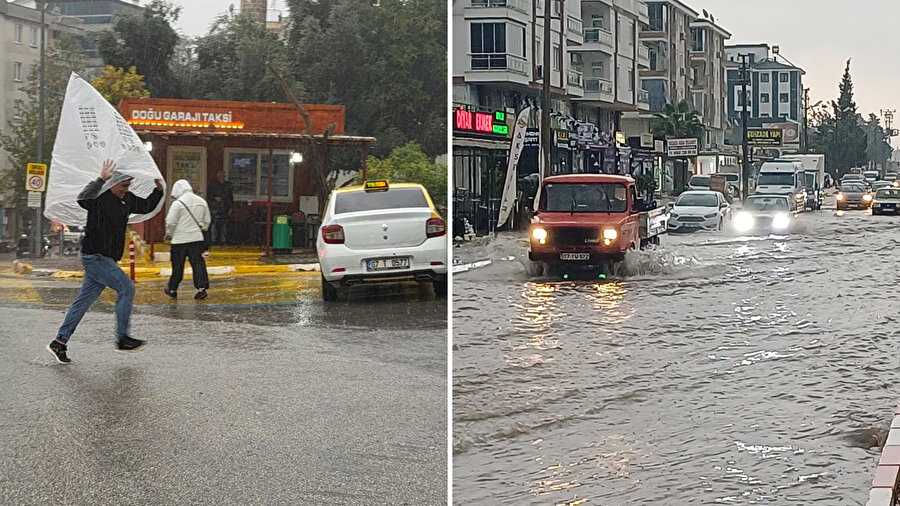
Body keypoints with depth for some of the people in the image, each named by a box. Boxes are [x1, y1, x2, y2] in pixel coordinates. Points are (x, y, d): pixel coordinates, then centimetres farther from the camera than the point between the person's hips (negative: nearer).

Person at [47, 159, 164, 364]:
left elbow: (147, 207, 25)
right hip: (95, 257, -9)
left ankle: (59, 342, 14)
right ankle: (122, 338, -3)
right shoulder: (100, 197, -14)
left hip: (105, 259, 9)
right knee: (126, 288, -11)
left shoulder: (127, 199, 11)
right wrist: (101, 179, -44)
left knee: (84, 300, 9)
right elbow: (83, 199, -36)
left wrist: (159, 190, 9)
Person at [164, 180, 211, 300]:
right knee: (198, 263, 4)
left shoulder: (178, 203, -13)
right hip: (197, 238, 4)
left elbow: (170, 222, -11)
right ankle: (202, 288, -7)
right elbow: (206, 221, 13)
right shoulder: (201, 201, 5)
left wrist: (169, 233, 7)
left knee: (177, 265, 8)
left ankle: (172, 289, 21)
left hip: (180, 239, -4)